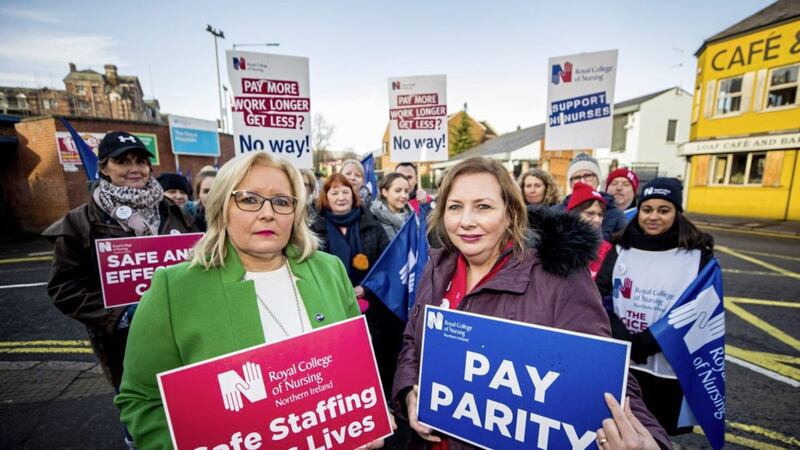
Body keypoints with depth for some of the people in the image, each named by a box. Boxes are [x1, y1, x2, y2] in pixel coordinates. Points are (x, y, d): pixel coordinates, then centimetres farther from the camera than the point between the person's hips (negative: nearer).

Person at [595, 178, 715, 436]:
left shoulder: (699, 256, -4)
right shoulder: (621, 249, 0)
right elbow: (600, 298, -5)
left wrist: (643, 343, -18)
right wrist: (625, 341, -18)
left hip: (670, 368, -1)